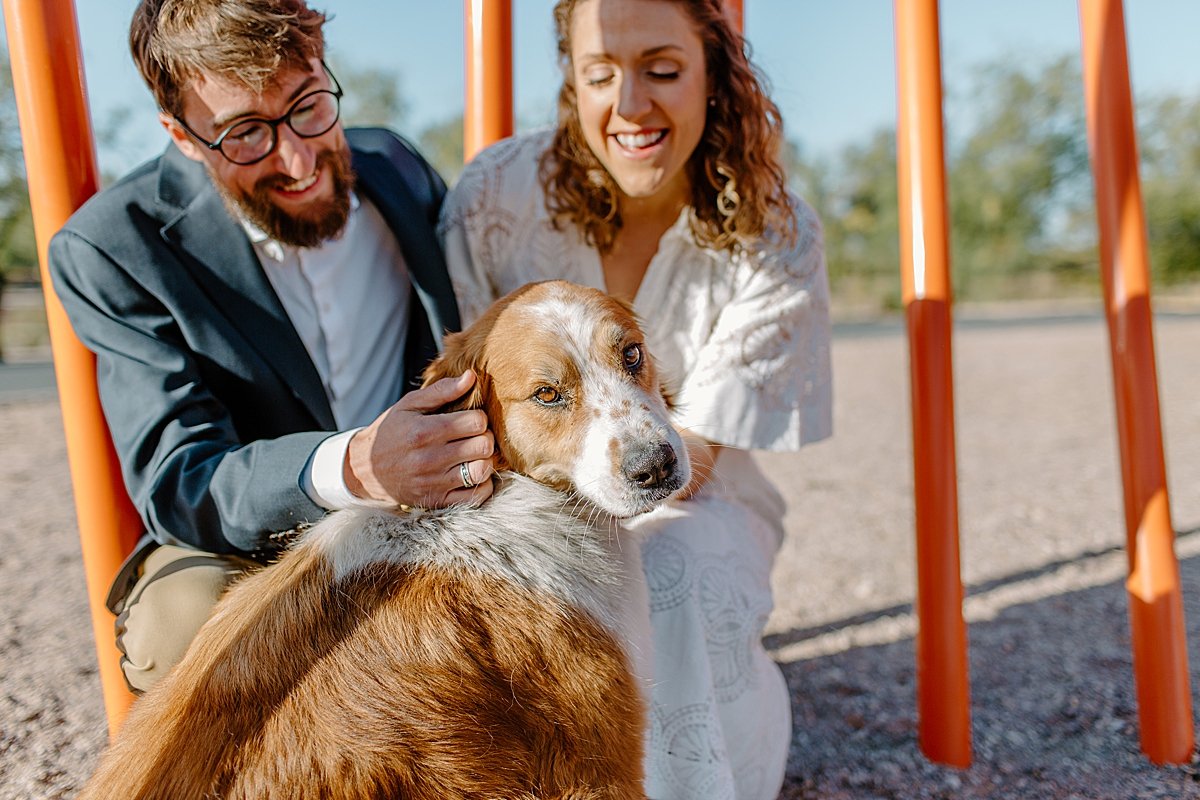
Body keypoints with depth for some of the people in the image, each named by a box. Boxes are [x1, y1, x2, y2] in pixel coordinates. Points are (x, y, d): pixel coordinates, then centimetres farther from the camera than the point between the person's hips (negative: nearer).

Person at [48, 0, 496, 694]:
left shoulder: (399, 171, -1)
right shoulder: (113, 249, -13)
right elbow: (173, 483, -20)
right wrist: (347, 468, -41)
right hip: (237, 551, -3)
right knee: (183, 629, -34)